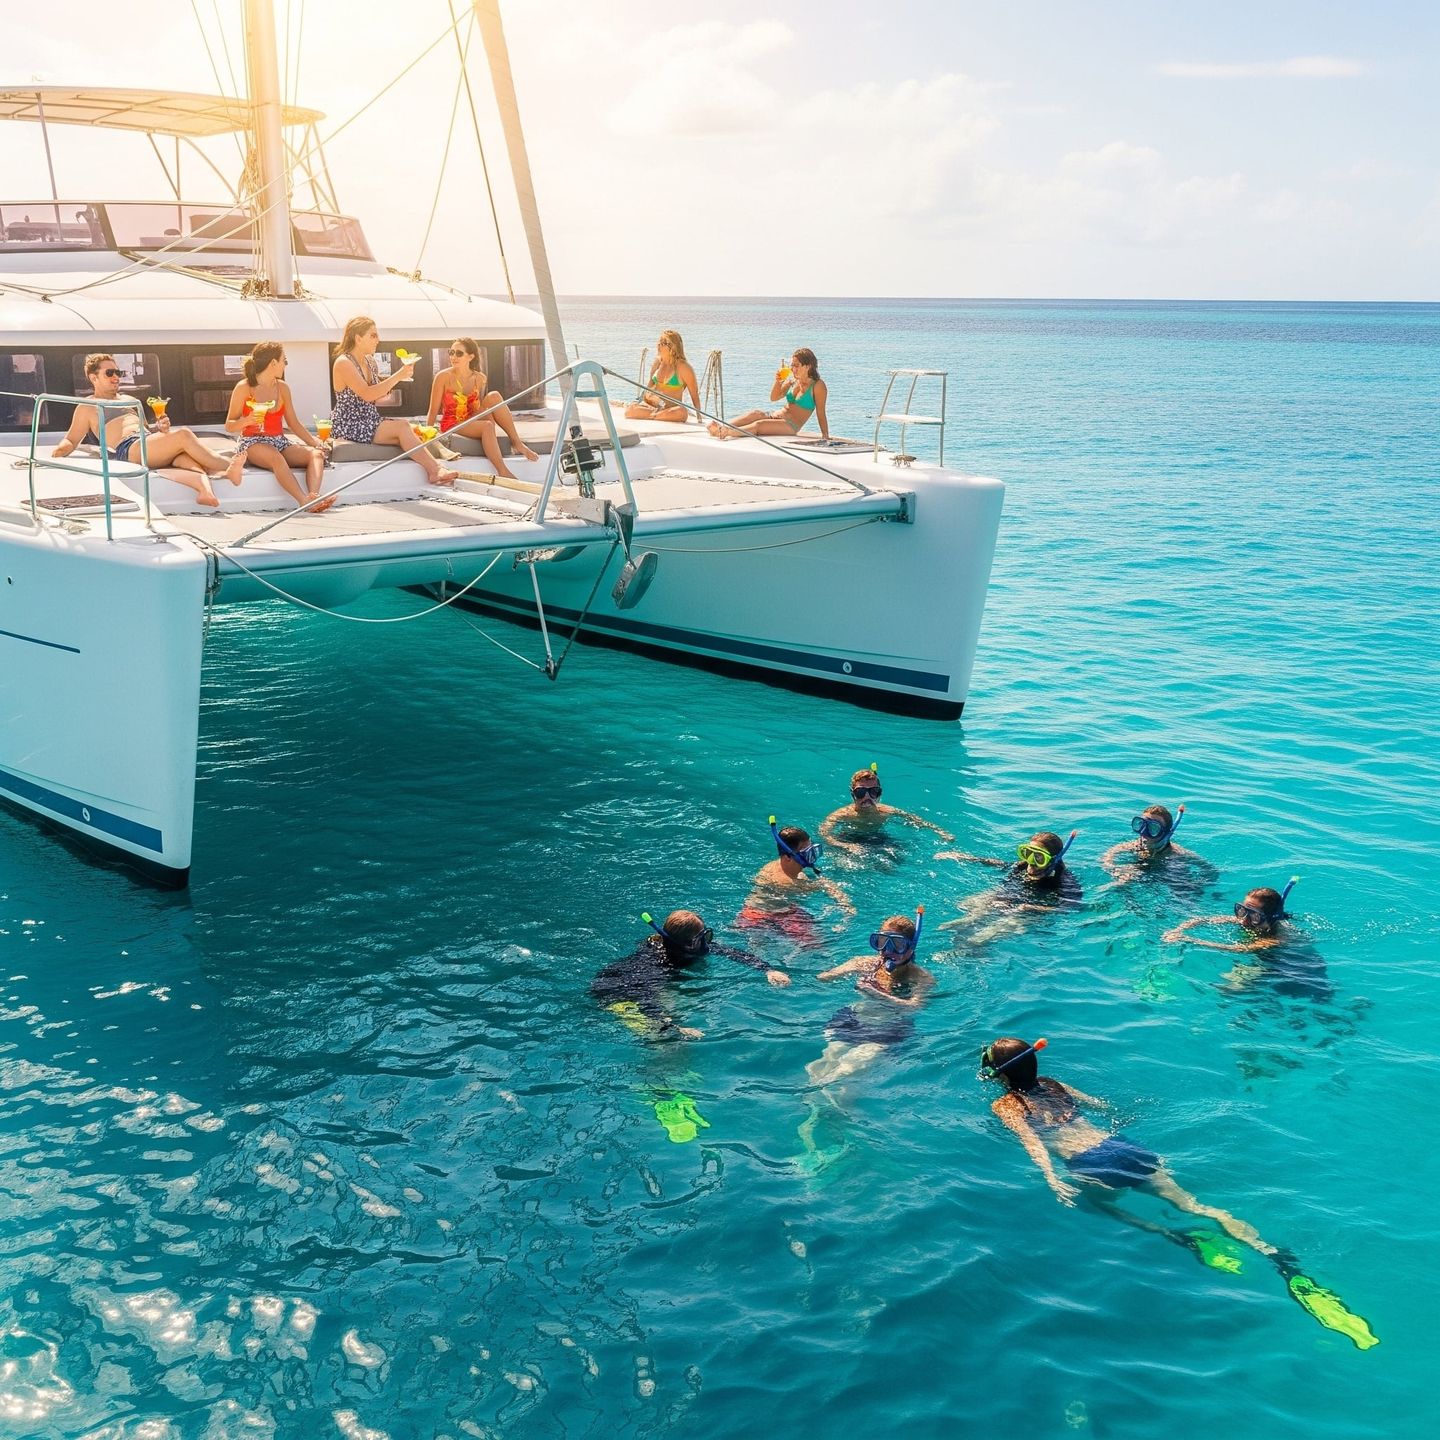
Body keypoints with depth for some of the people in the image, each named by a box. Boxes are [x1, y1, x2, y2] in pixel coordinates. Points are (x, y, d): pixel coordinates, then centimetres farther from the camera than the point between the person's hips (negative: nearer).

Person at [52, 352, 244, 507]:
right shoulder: (87, 407, 18)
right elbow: (71, 440, 14)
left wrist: (159, 427, 12)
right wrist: (60, 450, -10)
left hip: (150, 442, 6)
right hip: (128, 449, -6)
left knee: (185, 456, -33)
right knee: (183, 435, -30)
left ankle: (204, 488, -62)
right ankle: (227, 466, -36)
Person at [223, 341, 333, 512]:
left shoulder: (282, 388, 13)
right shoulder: (244, 388, -2)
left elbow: (293, 423, 18)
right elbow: (229, 426, 0)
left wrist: (314, 442, 4)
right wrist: (246, 421, -22)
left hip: (280, 441, 6)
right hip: (253, 442, -6)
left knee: (316, 454, -22)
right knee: (276, 457, -39)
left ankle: (314, 496, -47)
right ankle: (305, 501, -54)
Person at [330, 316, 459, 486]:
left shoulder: (369, 362, 14)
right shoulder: (343, 363, -12)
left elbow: (377, 397, 17)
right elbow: (367, 395, -24)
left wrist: (400, 377, 2)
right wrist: (397, 376, -22)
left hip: (369, 423, 8)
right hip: (349, 426, -8)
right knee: (402, 427, -25)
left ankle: (436, 468, -33)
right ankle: (435, 471, -26)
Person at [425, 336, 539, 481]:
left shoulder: (480, 378, 3)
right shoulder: (444, 377, -8)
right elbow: (433, 411, -7)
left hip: (472, 421, 4)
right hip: (451, 425, -4)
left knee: (494, 396, -21)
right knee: (487, 426, -34)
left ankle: (517, 443, -22)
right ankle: (503, 472, -40)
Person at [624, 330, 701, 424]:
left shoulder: (683, 367, -4)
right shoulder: (658, 362, 11)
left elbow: (694, 394, -2)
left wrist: (698, 416, -9)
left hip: (672, 409, -4)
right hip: (652, 405, 4)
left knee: (682, 412, -42)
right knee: (629, 411, -27)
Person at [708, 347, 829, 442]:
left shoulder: (817, 385, -4)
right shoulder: (792, 380, 16)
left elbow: (820, 413, -5)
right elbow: (774, 398, 15)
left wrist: (825, 435, -11)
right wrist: (778, 381, -2)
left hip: (790, 426, -6)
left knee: (759, 425, -31)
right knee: (755, 414, -26)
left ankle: (725, 432, -52)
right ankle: (720, 427, -44)